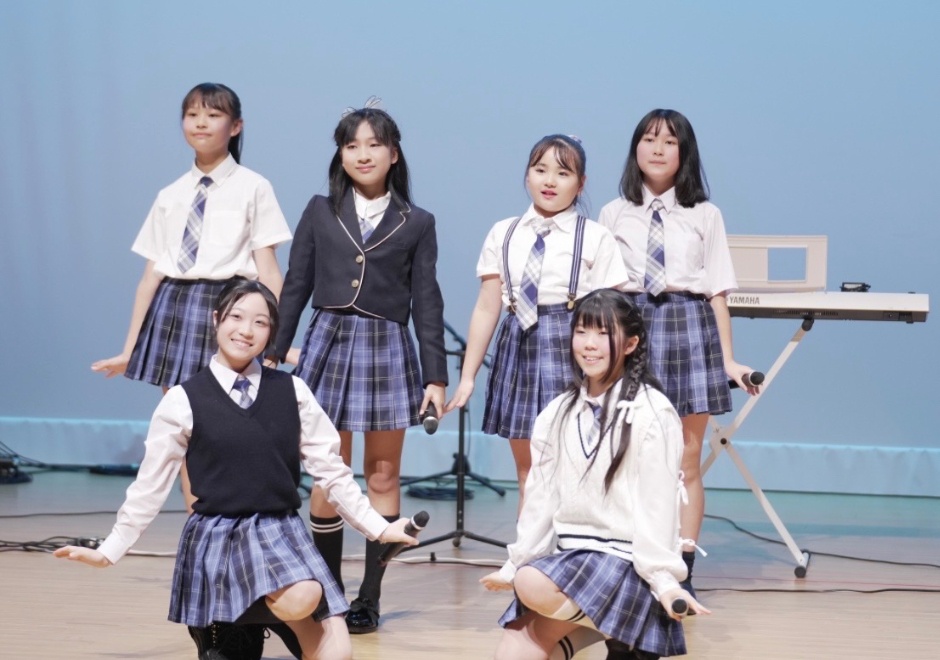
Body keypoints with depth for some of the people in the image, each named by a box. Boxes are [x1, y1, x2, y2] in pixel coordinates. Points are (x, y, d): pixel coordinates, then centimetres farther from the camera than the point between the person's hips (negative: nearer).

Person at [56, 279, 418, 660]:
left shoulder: (292, 392, 4)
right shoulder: (184, 401, -3)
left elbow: (331, 471, 9)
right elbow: (151, 485, 3)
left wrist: (379, 528, 6)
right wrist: (109, 551, 1)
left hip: (281, 530, 3)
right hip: (216, 535, -2)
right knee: (300, 598, -30)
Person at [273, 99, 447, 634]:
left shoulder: (417, 223, 4)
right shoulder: (320, 212, 6)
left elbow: (427, 303, 3)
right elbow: (295, 289, 8)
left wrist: (436, 376, -2)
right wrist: (272, 356, 4)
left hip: (388, 349, 0)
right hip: (330, 343, 1)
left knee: (383, 475, 4)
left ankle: (370, 597, 10)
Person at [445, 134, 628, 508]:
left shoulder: (595, 238, 0)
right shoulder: (503, 235, 8)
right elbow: (487, 308, 7)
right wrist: (467, 376, 5)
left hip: (572, 349, -3)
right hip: (520, 347, 3)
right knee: (527, 473, 10)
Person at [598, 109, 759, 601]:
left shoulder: (705, 216, 6)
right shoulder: (614, 215, 8)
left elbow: (717, 292, 5)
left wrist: (728, 359, 1)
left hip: (689, 325, 0)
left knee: (686, 461, 2)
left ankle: (682, 569, 7)